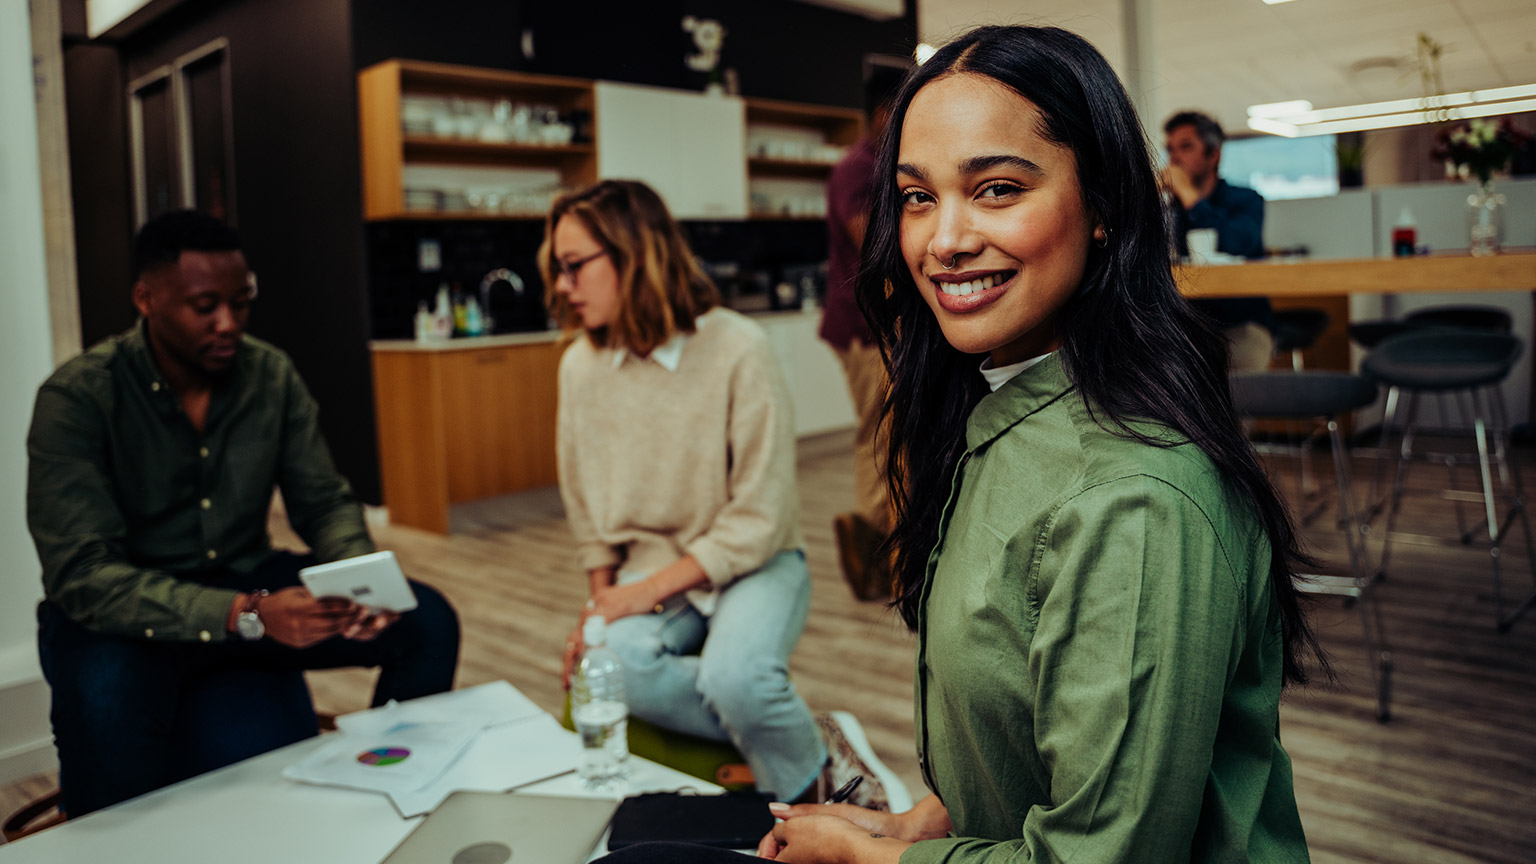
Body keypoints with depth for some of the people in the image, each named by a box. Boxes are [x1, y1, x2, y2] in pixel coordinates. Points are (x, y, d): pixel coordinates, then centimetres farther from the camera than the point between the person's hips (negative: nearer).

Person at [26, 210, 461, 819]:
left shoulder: (271, 376, -2)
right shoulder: (77, 398, -16)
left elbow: (325, 504, 2)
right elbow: (82, 575, -24)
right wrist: (248, 615, -37)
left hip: (245, 581, 4)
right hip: (128, 611, -4)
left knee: (427, 622, -13)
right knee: (104, 693, -39)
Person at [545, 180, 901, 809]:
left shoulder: (738, 349, -16)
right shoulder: (580, 365, 0)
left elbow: (760, 516, -16)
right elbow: (585, 505, 10)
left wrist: (648, 590, -19)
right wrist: (603, 597, -2)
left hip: (753, 561, -4)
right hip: (649, 569, 4)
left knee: (735, 679, -34)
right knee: (610, 663, -28)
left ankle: (814, 776, -2)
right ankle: (812, 736, -13)